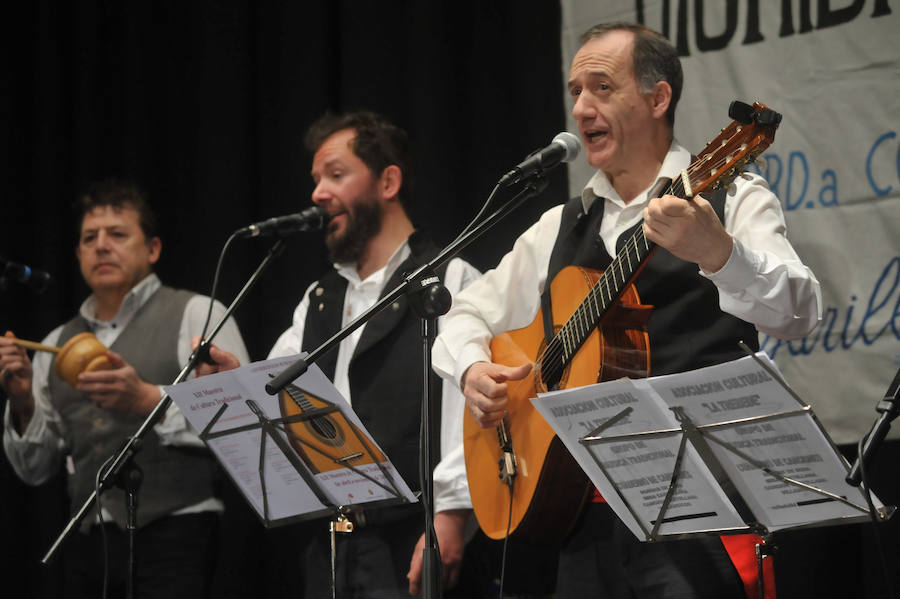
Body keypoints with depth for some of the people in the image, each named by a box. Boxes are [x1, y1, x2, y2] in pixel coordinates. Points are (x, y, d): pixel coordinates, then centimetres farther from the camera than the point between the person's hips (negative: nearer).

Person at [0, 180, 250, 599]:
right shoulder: (57, 344, 18)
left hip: (171, 533, -5)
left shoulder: (196, 315, 3)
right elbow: (34, 469, 18)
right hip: (87, 543, 5)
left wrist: (150, 401, -19)